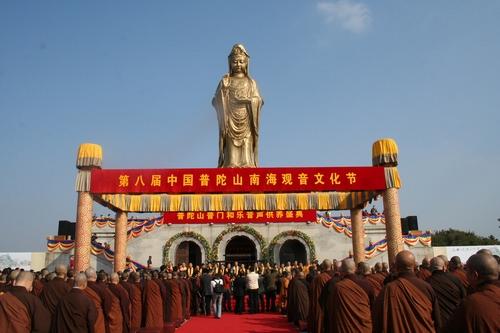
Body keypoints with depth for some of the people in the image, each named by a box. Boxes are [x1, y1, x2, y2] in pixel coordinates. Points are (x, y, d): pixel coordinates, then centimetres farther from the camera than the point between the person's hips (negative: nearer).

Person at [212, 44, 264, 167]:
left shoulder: (251, 82, 13)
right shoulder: (225, 81, 11)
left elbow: (258, 100, 3)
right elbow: (216, 100, 4)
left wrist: (247, 101, -12)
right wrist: (223, 91, -12)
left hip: (246, 121, 1)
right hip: (230, 121, -1)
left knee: (246, 151, -6)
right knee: (231, 151, -9)